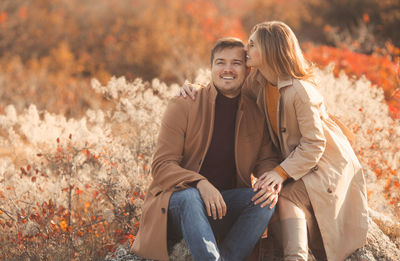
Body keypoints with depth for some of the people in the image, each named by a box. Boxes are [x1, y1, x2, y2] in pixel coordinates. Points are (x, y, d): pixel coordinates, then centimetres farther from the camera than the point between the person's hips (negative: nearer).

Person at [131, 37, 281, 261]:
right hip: (178, 200, -4)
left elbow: (266, 159, 13)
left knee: (267, 199, -23)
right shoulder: (183, 106, -5)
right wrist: (200, 184, -29)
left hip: (223, 203, 4)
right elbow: (161, 166, -9)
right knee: (189, 197, -37)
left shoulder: (256, 114, 7)